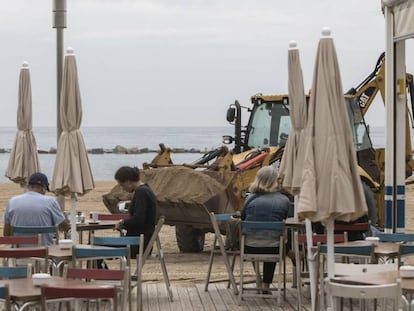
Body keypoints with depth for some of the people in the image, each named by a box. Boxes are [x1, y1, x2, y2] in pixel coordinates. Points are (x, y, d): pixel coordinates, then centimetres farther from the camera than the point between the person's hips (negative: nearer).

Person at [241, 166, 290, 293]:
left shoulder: (251, 198, -3)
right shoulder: (284, 201, -5)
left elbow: (242, 219, 7)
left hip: (250, 248, 1)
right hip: (273, 249, -1)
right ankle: (266, 286, 40)